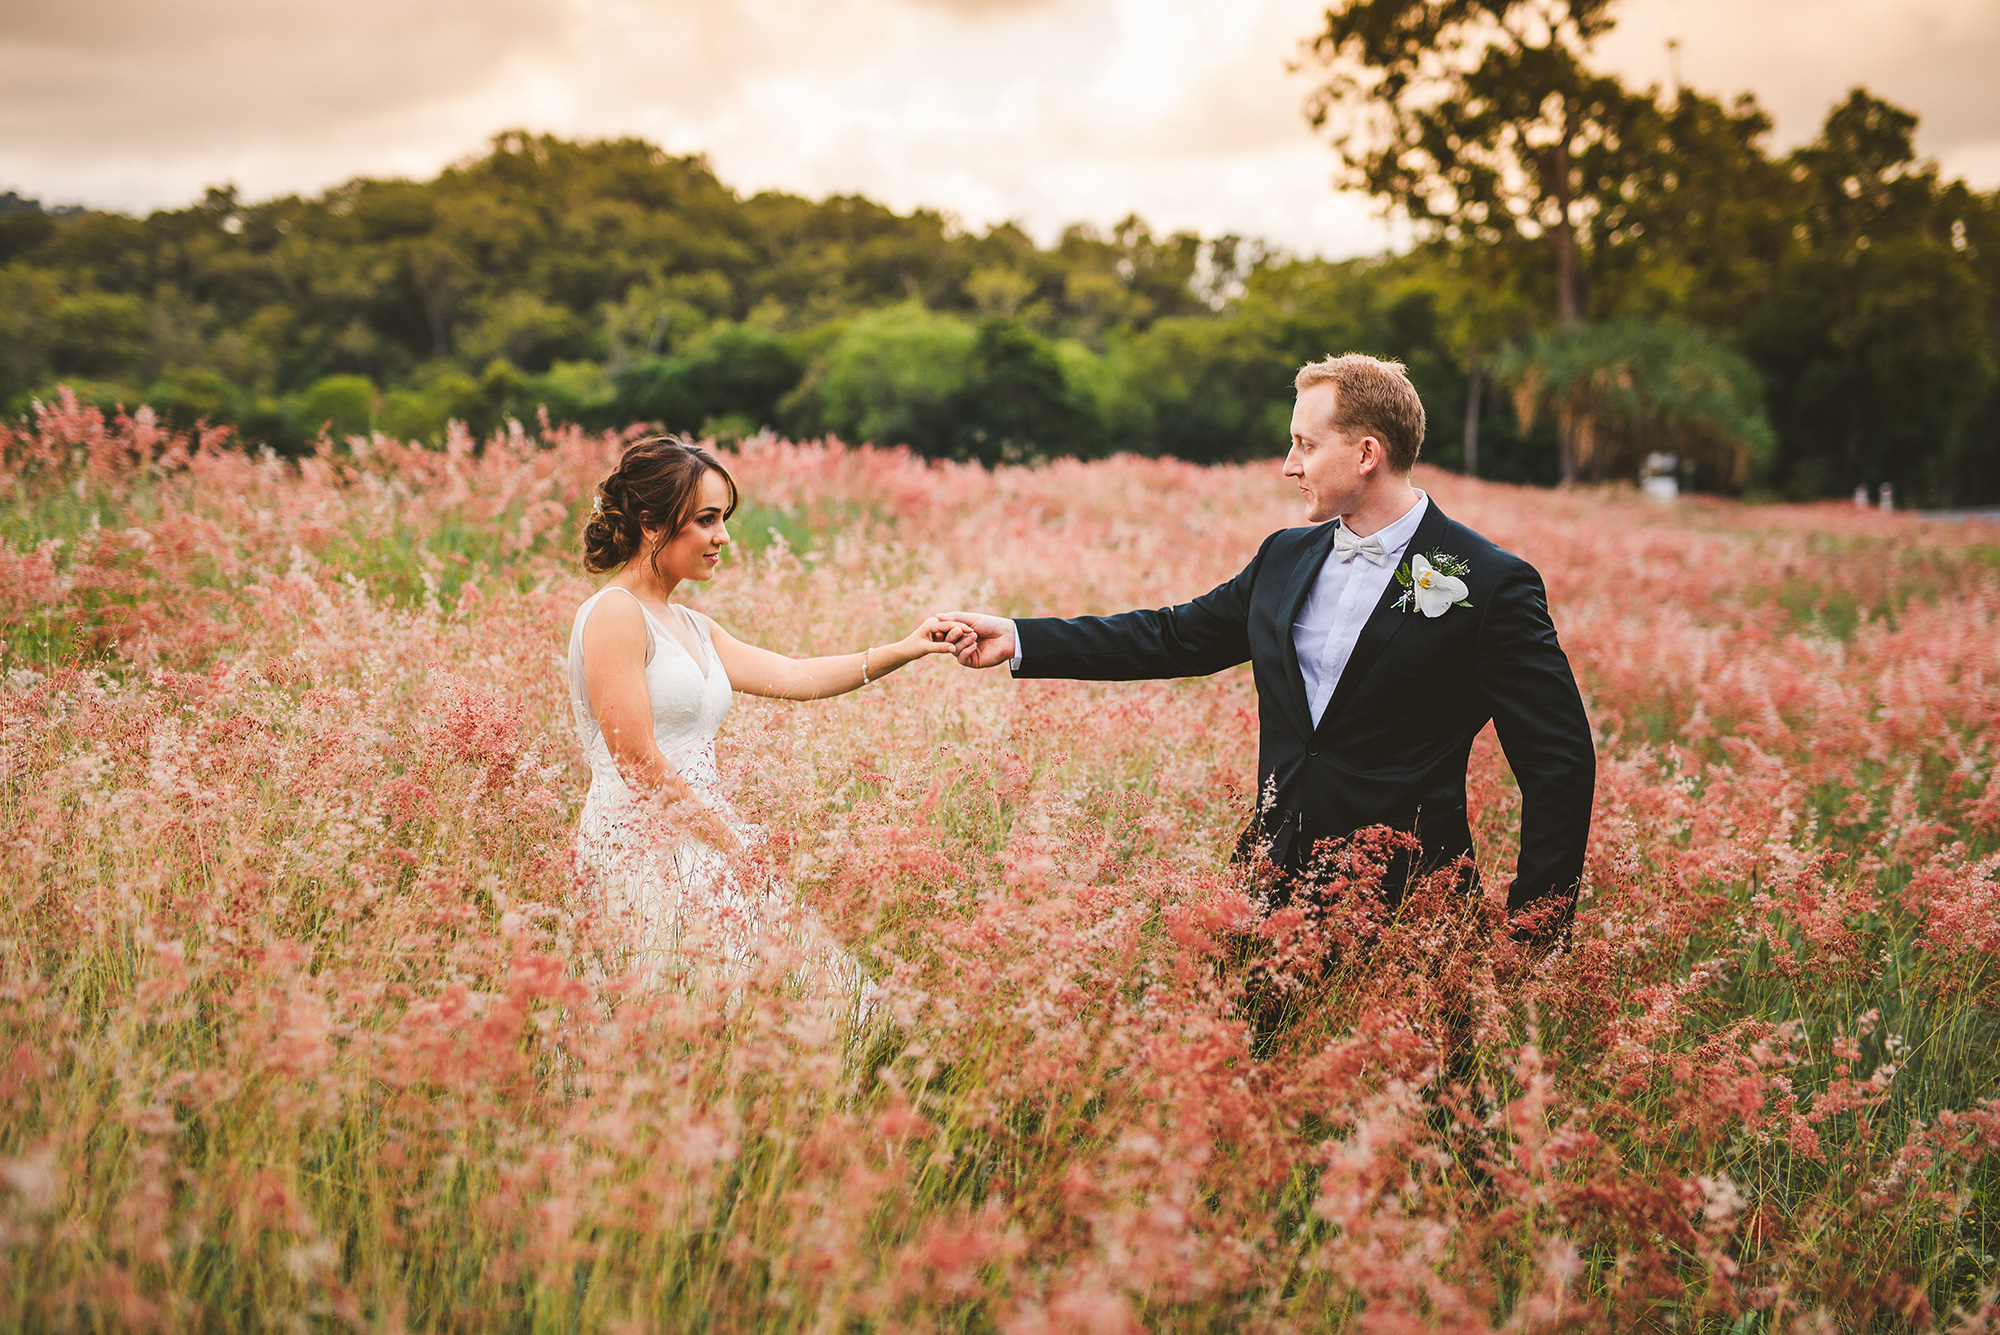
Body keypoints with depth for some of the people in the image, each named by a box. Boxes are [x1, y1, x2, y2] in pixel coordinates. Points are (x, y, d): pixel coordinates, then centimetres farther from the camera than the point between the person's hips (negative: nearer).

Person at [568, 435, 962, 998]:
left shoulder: (693, 628, 20)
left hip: (700, 841, 9)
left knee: (825, 968, -5)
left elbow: (792, 676, 15)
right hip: (640, 847, -9)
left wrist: (904, 650, 6)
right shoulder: (614, 614, -8)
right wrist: (732, 843, -10)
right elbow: (638, 761, -13)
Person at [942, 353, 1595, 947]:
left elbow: (1561, 763, -10)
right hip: (1274, 880, 6)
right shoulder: (1287, 556, 10)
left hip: (1402, 899, -5)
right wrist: (1019, 639, 10)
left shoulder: (1492, 585, -11)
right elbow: (1174, 636, 16)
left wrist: (1531, 929, -14)